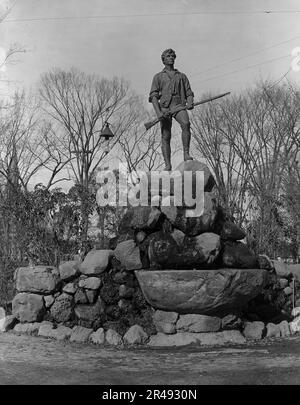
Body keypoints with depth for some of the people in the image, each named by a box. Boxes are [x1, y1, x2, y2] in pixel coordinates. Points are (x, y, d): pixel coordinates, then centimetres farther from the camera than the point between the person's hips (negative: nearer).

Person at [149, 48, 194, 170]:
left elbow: (189, 93, 16)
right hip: (164, 107, 0)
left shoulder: (182, 76, 23)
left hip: (179, 105, 0)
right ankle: (168, 165, -4)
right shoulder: (158, 77, 17)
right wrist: (158, 112, -11)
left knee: (186, 124, -31)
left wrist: (190, 103, -8)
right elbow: (153, 96, 6)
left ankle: (186, 154, -29)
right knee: (165, 137, -5)